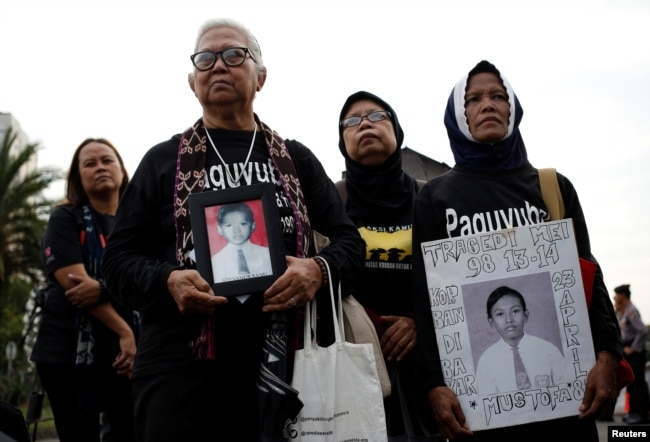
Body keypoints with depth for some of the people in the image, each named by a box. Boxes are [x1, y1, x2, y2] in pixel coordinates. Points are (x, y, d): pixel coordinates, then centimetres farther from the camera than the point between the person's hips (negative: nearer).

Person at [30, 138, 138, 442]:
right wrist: (124, 332, -17)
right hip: (69, 350, -2)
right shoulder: (65, 219, 1)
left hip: (127, 351, 3)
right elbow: (74, 281, -11)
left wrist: (103, 289, -21)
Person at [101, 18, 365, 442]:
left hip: (284, 364, 2)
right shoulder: (163, 160, 10)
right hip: (182, 366, -1)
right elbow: (119, 257, 8)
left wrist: (318, 270, -12)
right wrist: (168, 281, -14)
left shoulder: (297, 160, 14)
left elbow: (349, 240, 11)